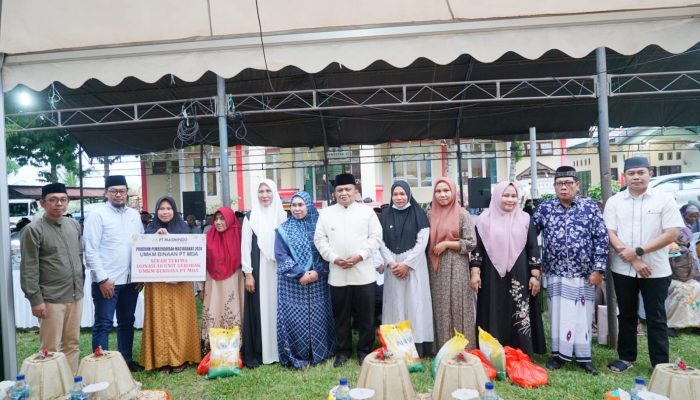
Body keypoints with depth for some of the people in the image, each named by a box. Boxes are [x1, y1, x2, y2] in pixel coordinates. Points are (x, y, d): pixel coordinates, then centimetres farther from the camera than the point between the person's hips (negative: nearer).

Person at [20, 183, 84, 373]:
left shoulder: (74, 225, 9)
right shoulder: (33, 230, -8)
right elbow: (29, 269, -10)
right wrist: (35, 300, -13)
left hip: (76, 295, 6)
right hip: (51, 299, -5)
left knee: (72, 344, 14)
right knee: (51, 348, 4)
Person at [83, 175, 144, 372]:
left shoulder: (134, 215, 10)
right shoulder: (97, 215, -6)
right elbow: (90, 250, -11)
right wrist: (102, 278, -14)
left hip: (130, 280, 6)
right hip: (106, 280, -6)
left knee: (127, 322, 16)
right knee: (103, 324, 1)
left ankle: (126, 361, 28)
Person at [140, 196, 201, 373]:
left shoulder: (183, 228, 5)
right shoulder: (150, 230, 9)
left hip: (179, 282, -1)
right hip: (157, 283, 1)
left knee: (179, 319, 1)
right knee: (160, 320, 1)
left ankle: (180, 358, 10)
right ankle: (162, 360, 9)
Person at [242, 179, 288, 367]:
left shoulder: (283, 215, 5)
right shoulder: (250, 217, 0)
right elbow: (245, 246, -2)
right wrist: (248, 273, -8)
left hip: (278, 269, 2)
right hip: (258, 270, -2)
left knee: (278, 308, 7)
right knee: (259, 309, 1)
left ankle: (279, 350, 18)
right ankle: (255, 353, 10)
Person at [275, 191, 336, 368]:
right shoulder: (284, 230, 2)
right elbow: (281, 255, -5)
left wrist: (317, 272, -14)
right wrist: (300, 274, -15)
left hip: (317, 283, 1)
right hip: (292, 284, -1)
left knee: (317, 318, 6)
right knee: (294, 319, -1)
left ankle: (317, 353, 21)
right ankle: (296, 356, 12)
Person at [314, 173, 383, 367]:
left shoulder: (367, 211, 4)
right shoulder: (326, 213, 8)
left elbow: (375, 237, -2)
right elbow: (319, 239, 4)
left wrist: (359, 256, -13)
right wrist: (333, 258, -10)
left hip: (363, 273, -1)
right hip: (337, 274, 1)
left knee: (366, 315, 6)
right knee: (341, 315, 11)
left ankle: (365, 350, 21)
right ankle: (343, 350, 25)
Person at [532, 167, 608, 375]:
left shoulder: (591, 208, -2)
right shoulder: (544, 208, 1)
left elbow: (601, 239, -3)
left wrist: (598, 269, -7)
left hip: (583, 273, -1)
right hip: (555, 273, 1)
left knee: (582, 314, 7)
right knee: (558, 314, 7)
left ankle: (584, 357, 20)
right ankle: (558, 354, 20)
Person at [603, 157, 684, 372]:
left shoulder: (664, 199, -3)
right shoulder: (614, 202, 2)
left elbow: (671, 234, -9)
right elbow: (610, 234, -4)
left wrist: (638, 251, -16)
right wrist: (634, 261, -14)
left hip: (656, 270, -2)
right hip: (623, 269, 2)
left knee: (656, 317, 6)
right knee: (626, 315, 13)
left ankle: (660, 364, 16)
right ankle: (626, 357, 26)